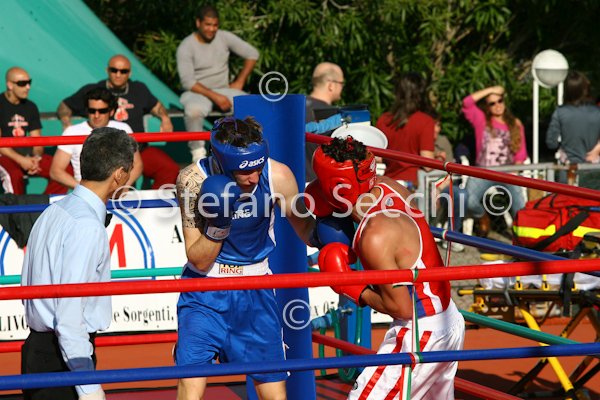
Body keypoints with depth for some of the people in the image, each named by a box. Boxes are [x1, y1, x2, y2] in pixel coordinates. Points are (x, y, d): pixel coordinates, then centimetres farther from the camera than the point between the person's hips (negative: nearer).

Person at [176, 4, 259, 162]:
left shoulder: (224, 37, 1)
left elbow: (252, 54, 9)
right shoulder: (186, 47, -10)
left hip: (223, 90, 4)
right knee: (194, 109, -40)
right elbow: (188, 82, -17)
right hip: (197, 92, -4)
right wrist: (215, 96, -24)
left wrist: (239, 81, 2)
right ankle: (198, 151, -20)